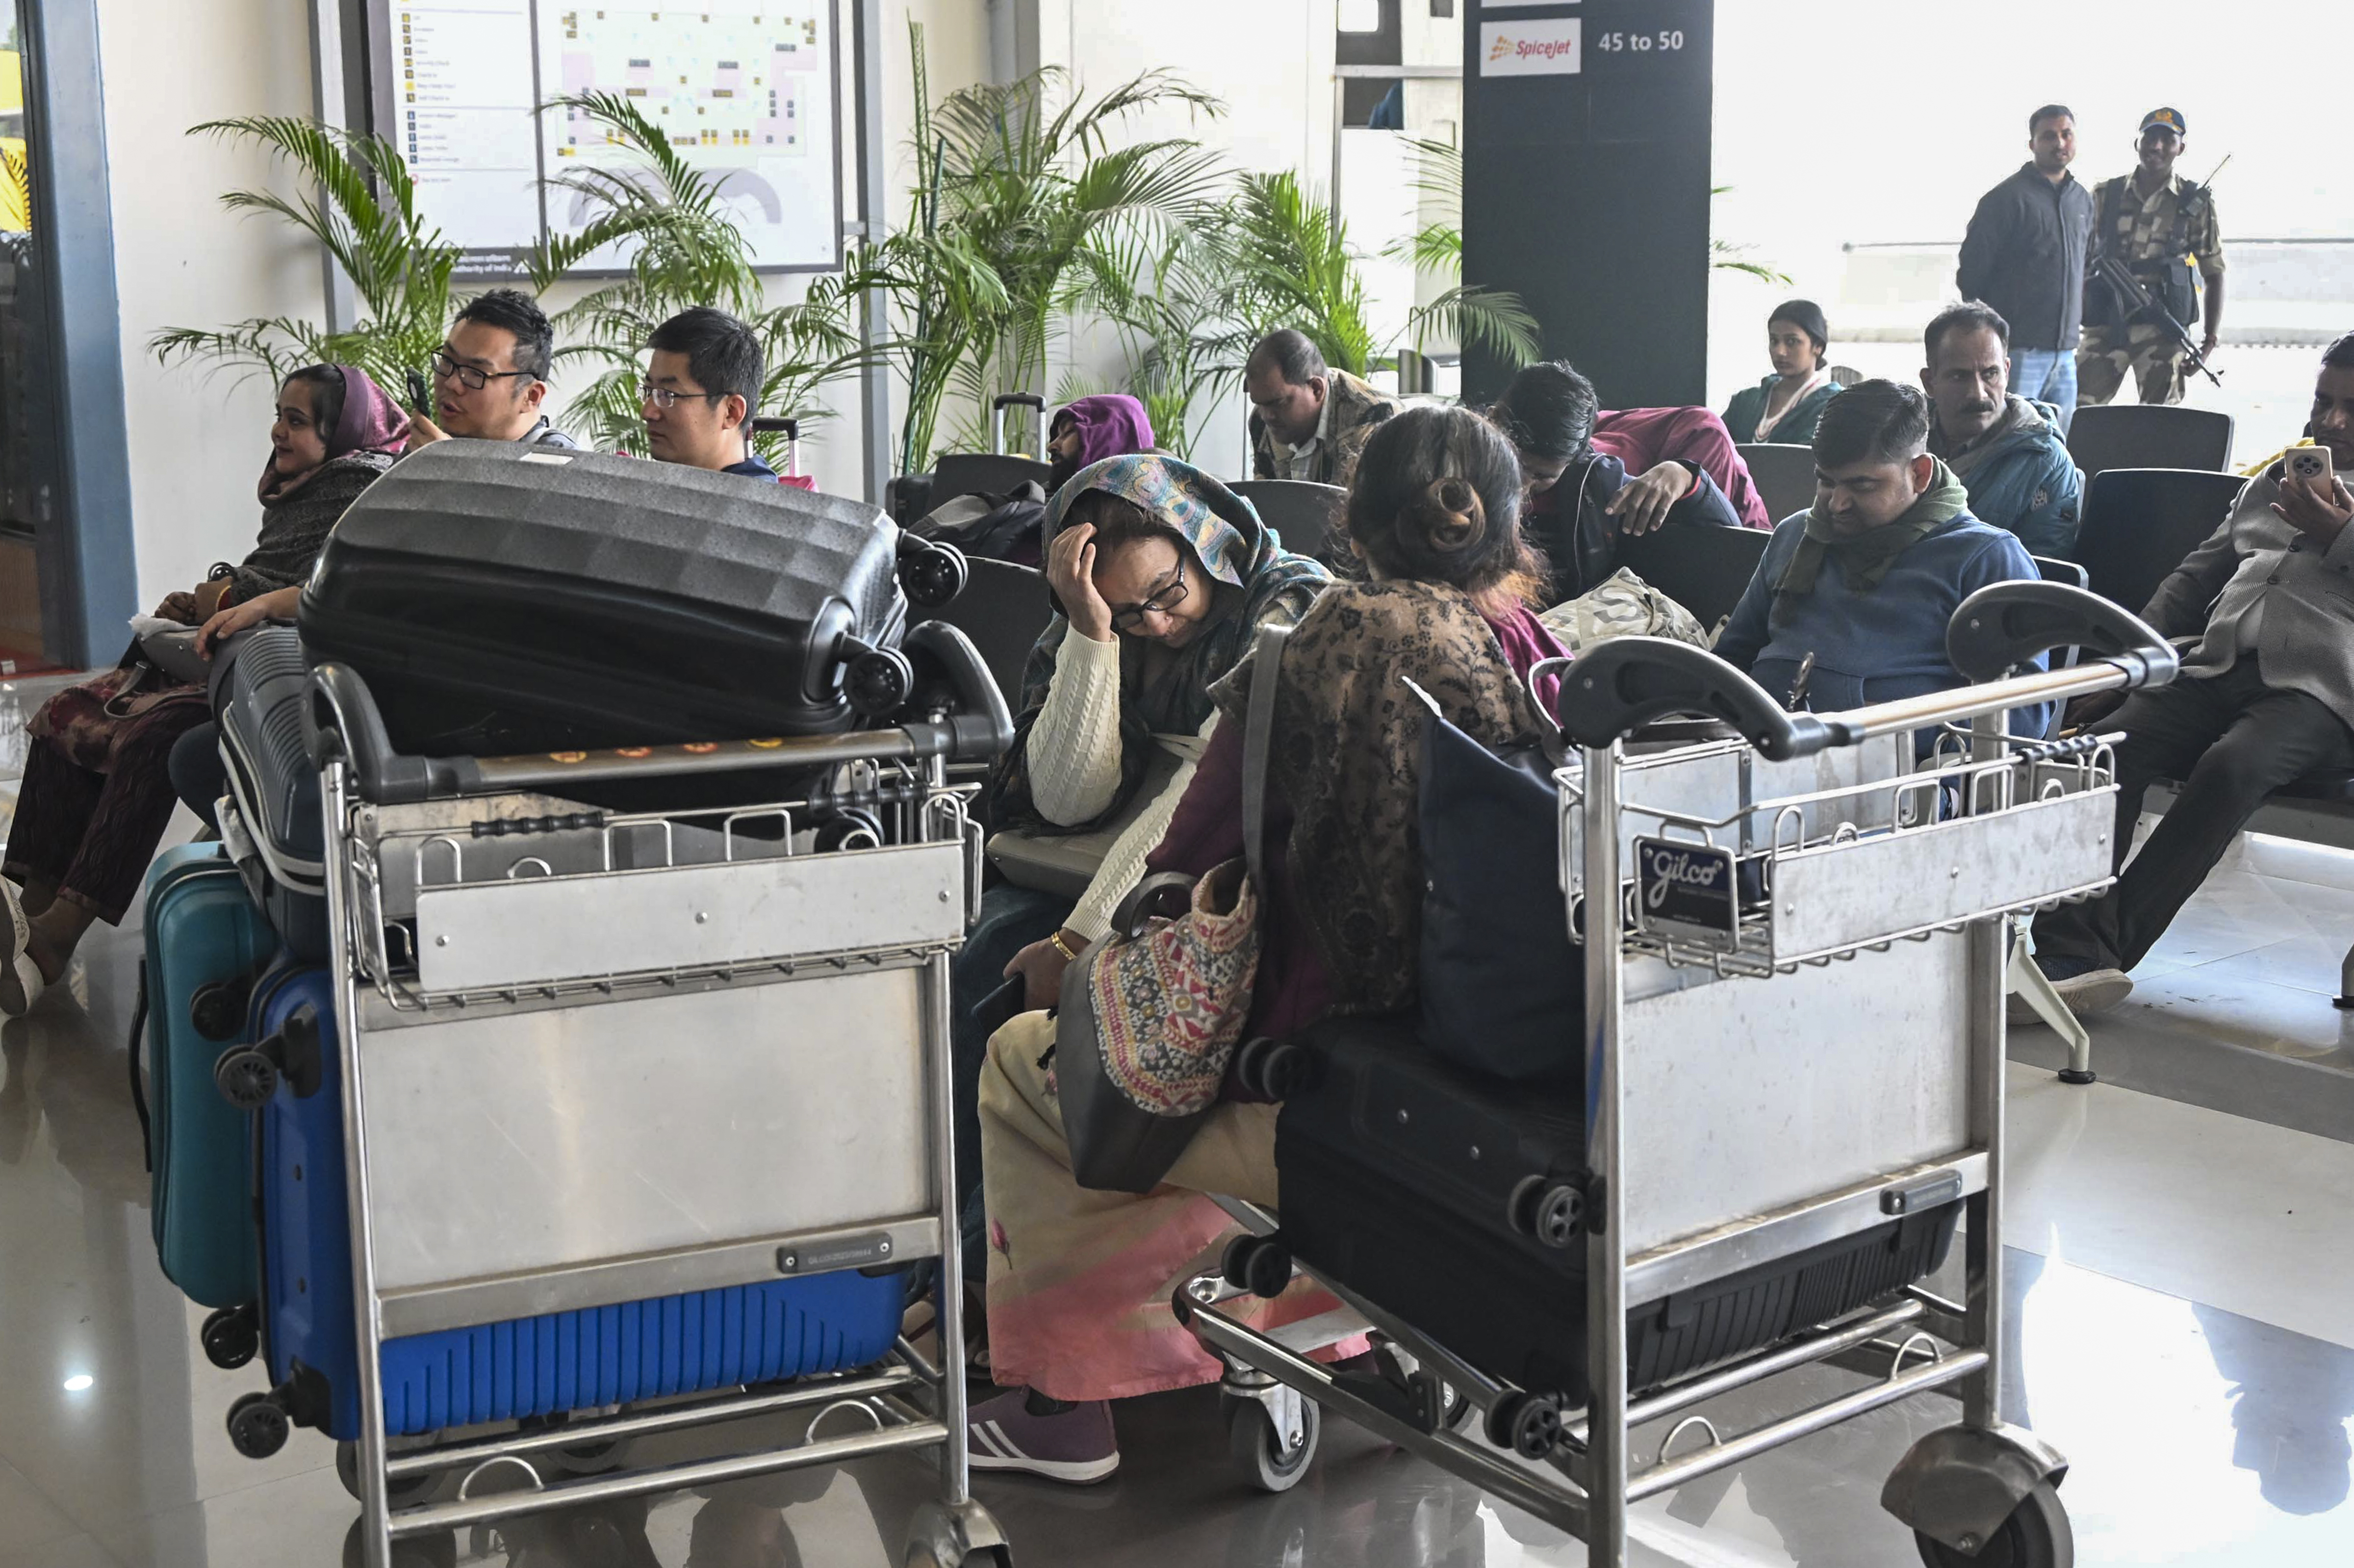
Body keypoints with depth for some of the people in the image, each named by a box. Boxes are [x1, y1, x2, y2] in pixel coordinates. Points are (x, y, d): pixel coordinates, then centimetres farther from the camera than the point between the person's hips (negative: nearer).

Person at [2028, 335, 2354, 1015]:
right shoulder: (2271, 481, 32)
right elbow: (2199, 573, 30)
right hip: (2218, 669, 5)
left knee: (2232, 765, -36)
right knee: (2107, 746, -26)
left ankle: (2102, 950, -35)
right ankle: (2075, 950, -39)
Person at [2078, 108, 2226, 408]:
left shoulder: (2196, 204, 6)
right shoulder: (2106, 195, 9)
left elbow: (2214, 273, 8)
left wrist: (2212, 336, -1)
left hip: (2163, 329, -1)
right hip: (2106, 326, 1)